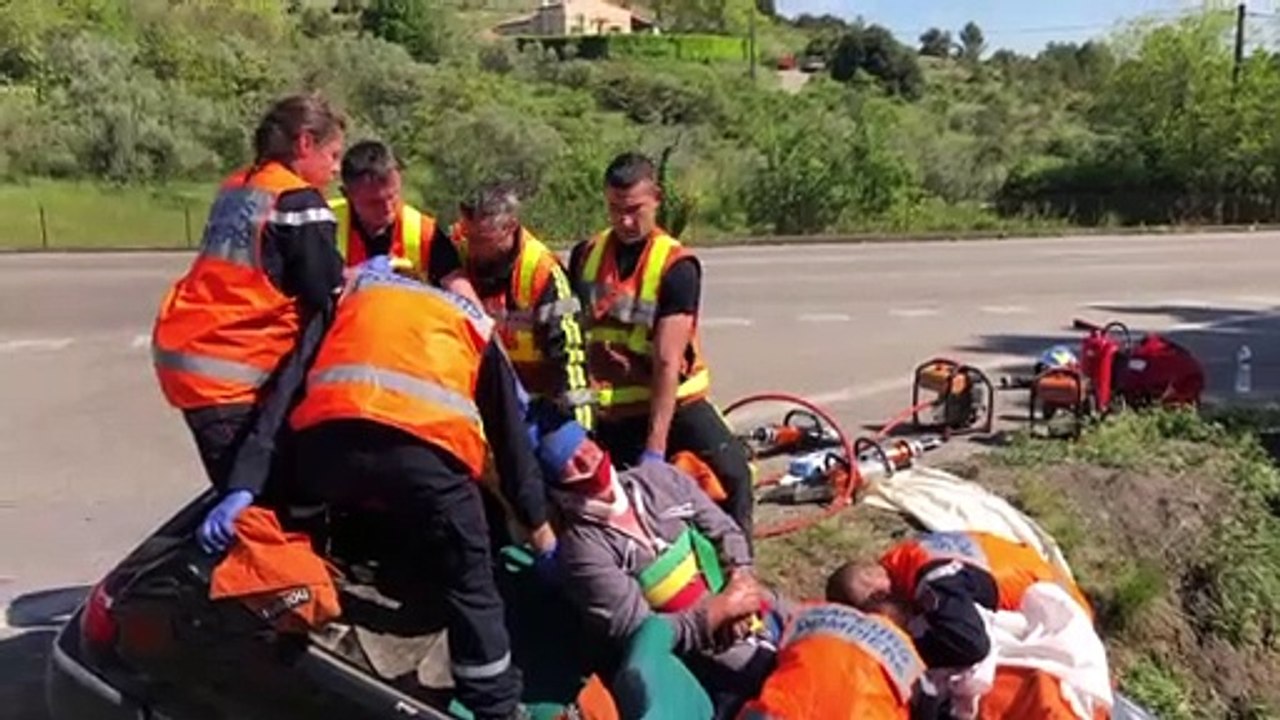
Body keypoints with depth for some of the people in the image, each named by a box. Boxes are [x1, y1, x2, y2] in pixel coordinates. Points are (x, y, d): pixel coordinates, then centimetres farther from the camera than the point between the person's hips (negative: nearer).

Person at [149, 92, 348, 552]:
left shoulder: (237, 188, 13)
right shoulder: (299, 202, -11)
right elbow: (324, 295, -14)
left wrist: (345, 275, 8)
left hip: (182, 348, 9)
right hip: (225, 368, -9)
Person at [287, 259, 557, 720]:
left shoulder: (356, 288, 35)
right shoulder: (474, 322, 29)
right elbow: (510, 431, 31)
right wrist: (539, 527, 38)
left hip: (326, 439, 2)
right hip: (424, 448, -1)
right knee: (471, 587, 16)